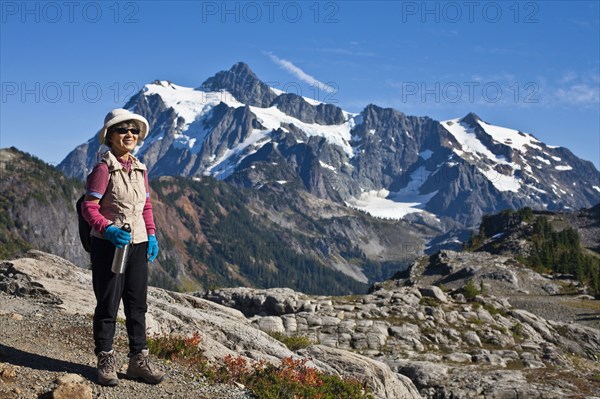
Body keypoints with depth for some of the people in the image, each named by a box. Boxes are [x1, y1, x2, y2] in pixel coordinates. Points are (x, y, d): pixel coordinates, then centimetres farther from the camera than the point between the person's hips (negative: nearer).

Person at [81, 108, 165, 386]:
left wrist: (152, 235, 5)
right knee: (108, 304, 3)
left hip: (138, 245, 6)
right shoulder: (103, 168, -11)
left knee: (137, 304, 11)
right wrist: (108, 229, -28)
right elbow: (89, 207, -13)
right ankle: (105, 362, 18)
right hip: (108, 244, -6)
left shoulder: (140, 169, 9)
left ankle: (138, 360, 22)